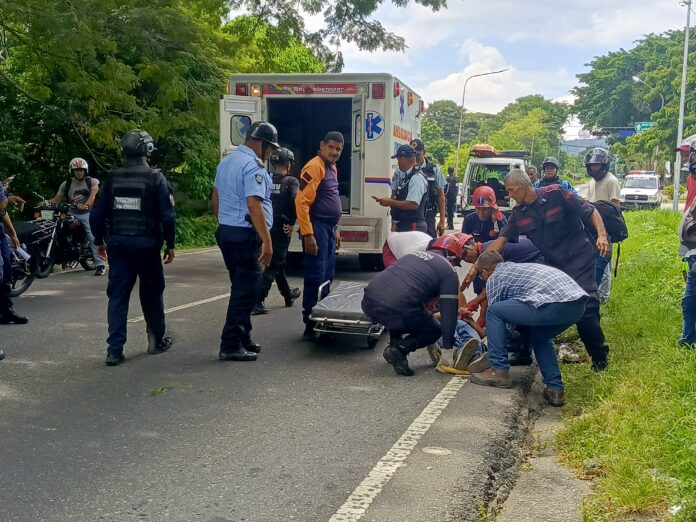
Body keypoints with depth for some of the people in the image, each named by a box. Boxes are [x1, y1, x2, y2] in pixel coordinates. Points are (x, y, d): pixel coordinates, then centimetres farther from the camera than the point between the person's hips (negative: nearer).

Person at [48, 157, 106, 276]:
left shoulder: (92, 181, 3)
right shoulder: (66, 184, 12)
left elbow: (93, 195, -15)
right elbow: (57, 199, 10)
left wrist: (86, 205, -35)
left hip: (87, 213, -3)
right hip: (72, 214, 3)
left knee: (93, 238, -16)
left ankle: (100, 265, -16)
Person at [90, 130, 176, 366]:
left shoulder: (113, 178, 3)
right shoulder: (155, 178, -7)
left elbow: (97, 214, 4)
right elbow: (168, 215, -11)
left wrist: (99, 241, 16)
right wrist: (170, 244, 0)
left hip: (117, 242, 3)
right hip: (146, 243, -2)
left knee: (117, 295, 4)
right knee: (152, 293, 14)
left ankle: (114, 349, 0)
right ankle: (157, 340, 25)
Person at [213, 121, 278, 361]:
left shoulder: (226, 162, 14)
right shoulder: (253, 166, -16)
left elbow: (215, 198, 20)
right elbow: (254, 205, -23)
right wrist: (267, 241, -23)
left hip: (225, 231, 10)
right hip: (245, 236, -10)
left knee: (241, 287, 17)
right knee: (245, 290, -5)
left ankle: (242, 339, 24)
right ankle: (231, 346, -4)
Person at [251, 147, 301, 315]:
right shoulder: (291, 181, -6)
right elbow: (295, 200, -24)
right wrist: (291, 223, -13)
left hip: (266, 227, 6)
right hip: (281, 229, -6)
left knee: (278, 262, 22)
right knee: (272, 266, -2)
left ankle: (288, 295, 39)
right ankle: (257, 302, -11)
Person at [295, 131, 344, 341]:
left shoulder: (332, 168, 17)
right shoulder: (314, 166, -13)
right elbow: (301, 202, -20)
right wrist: (308, 234, -24)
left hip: (329, 229, 10)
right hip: (317, 229, -10)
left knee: (327, 276, 13)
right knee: (315, 277, -9)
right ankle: (310, 326, -5)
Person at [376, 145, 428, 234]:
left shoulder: (417, 178, -14)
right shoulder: (406, 177, 16)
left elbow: (413, 204, -23)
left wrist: (390, 202, -16)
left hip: (412, 228, -10)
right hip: (403, 226, 10)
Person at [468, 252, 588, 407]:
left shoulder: (494, 278, 13)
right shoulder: (517, 267, 36)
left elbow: (494, 313, 20)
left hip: (552, 304, -8)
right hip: (579, 303, 8)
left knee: (494, 312, 8)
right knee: (540, 336, 33)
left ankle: (499, 371, 10)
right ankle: (555, 388, 21)